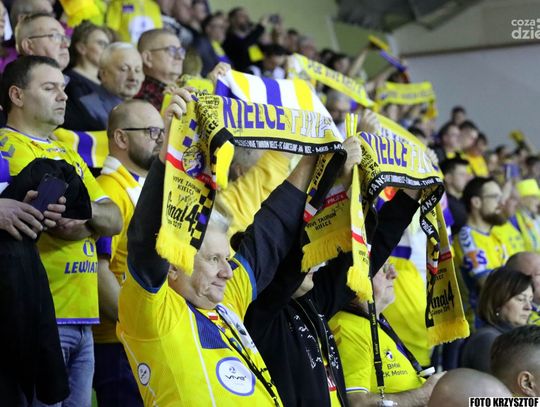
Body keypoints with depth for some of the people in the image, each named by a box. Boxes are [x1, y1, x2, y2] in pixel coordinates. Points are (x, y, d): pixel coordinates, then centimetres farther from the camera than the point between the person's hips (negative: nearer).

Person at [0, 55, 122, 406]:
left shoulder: (68, 154, 21)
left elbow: (115, 221, 13)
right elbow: (62, 227, -16)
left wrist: (84, 210, -7)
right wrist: (95, 221, 3)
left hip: (82, 317, 8)